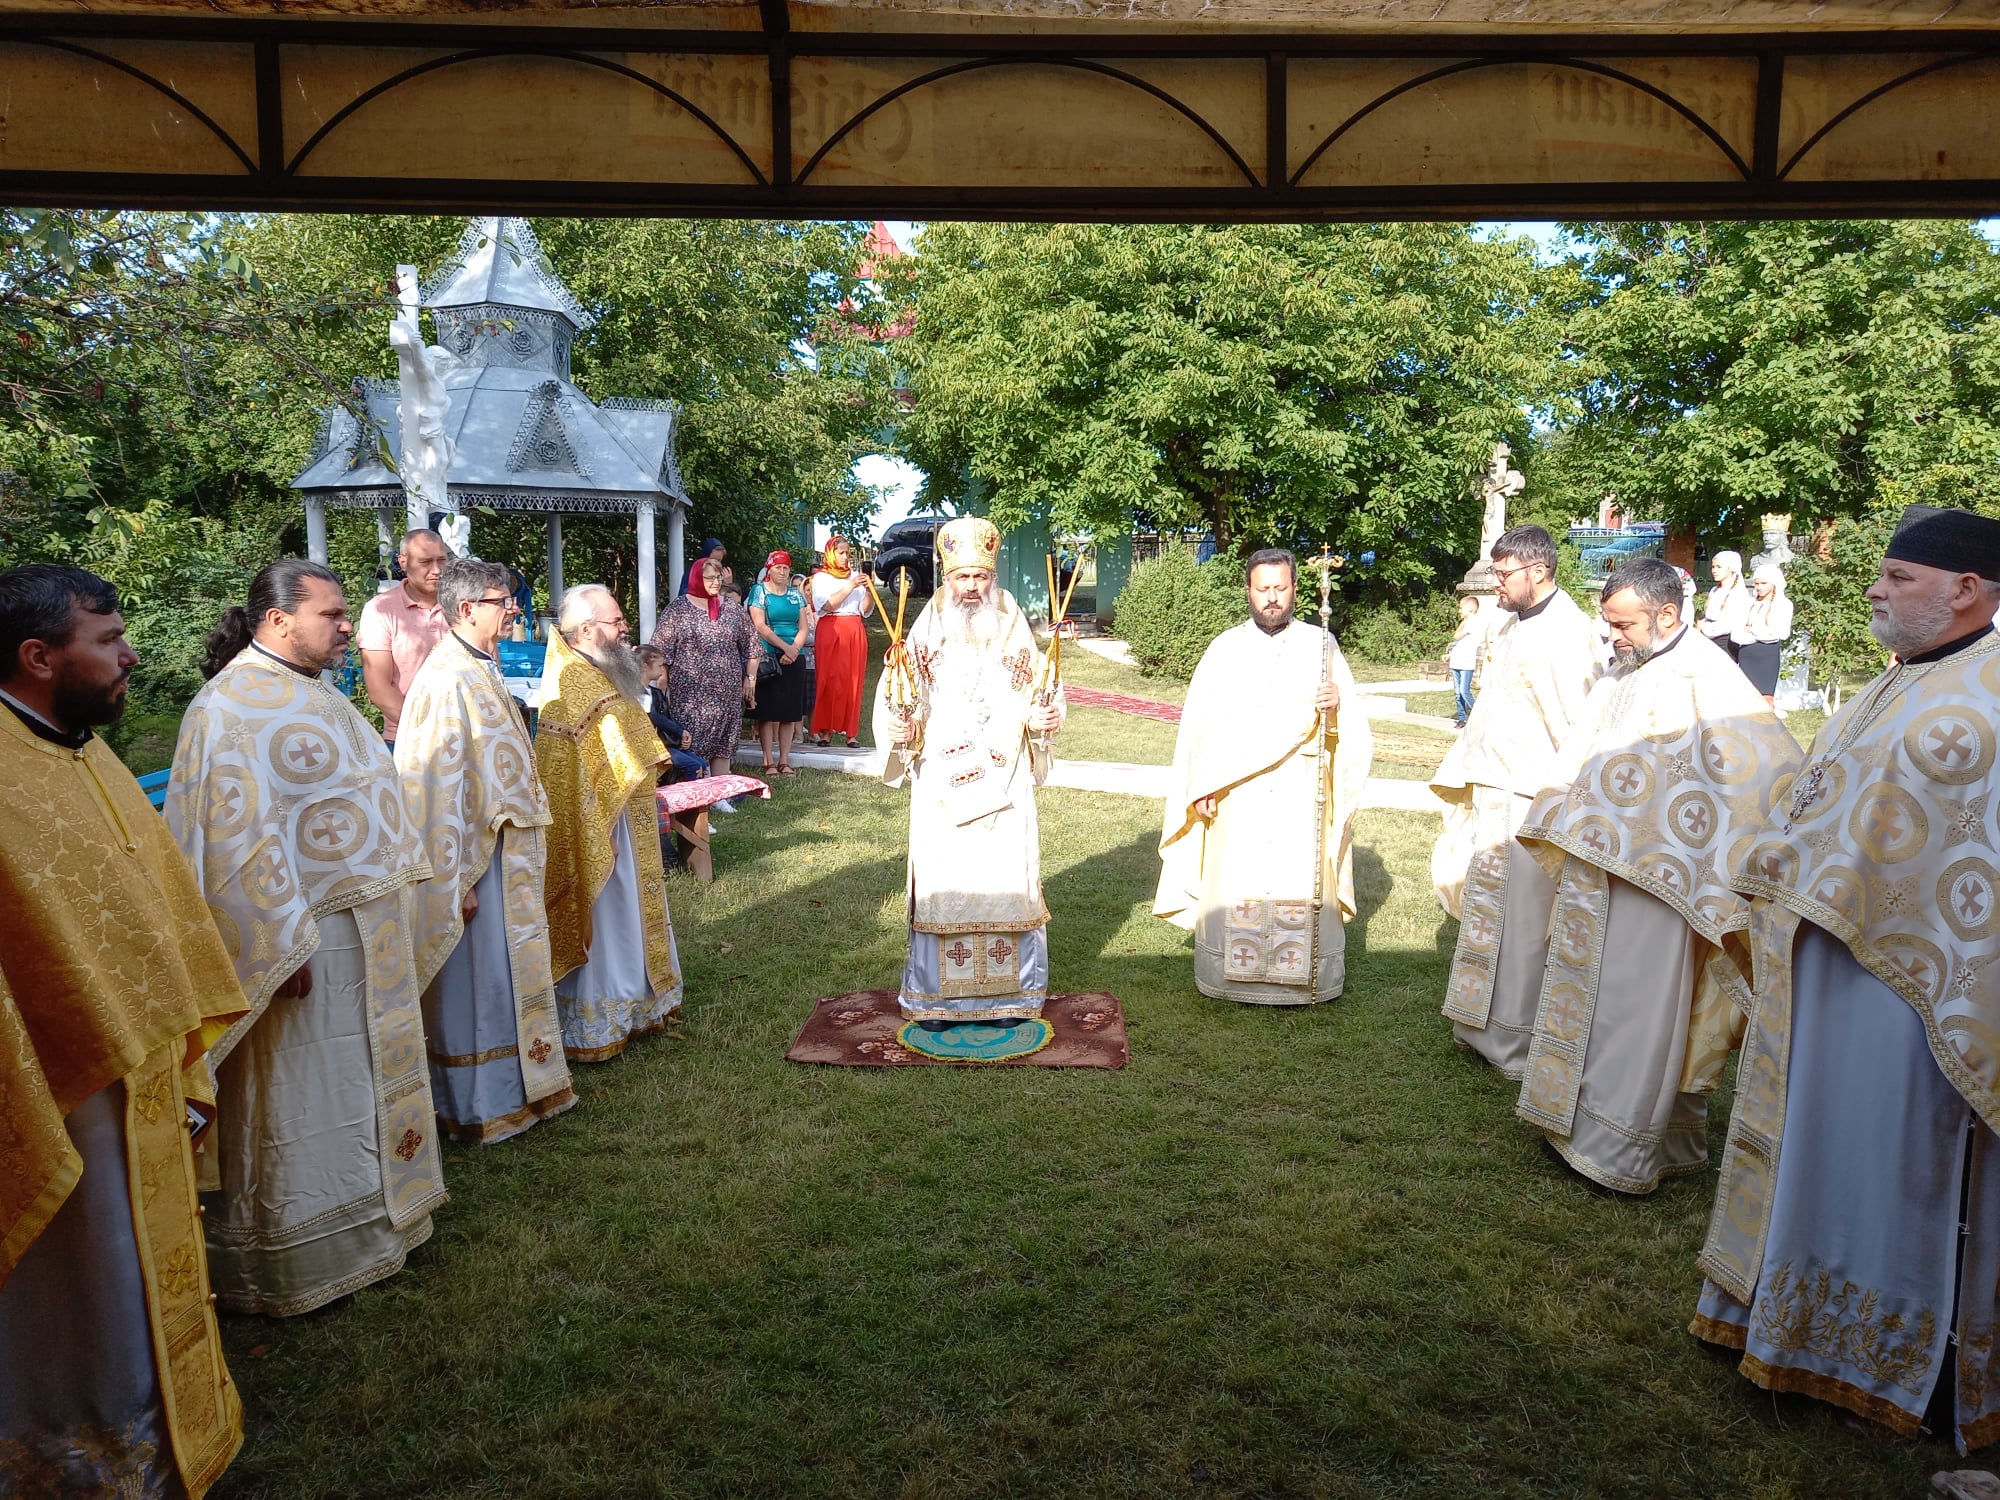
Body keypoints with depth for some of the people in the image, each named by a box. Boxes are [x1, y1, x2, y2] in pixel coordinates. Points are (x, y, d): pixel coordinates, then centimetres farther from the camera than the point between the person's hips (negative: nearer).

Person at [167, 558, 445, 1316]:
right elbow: (238, 836, -22)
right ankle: (297, 1261, 18)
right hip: (302, 939, -9)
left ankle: (366, 1213, 35)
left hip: (365, 933, 9)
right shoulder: (231, 707, -18)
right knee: (299, 1104, 4)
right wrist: (283, 944, -23)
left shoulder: (309, 693, 11)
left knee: (362, 1085, 19)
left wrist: (396, 896, 16)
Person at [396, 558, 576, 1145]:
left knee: (504, 974, 19)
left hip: (505, 852, 10)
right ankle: (477, 1107, 17)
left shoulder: (481, 671, 8)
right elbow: (438, 786, -24)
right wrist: (457, 880, -23)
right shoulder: (447, 680, -21)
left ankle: (510, 1087, 33)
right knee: (475, 980, 3)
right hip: (473, 859, -10)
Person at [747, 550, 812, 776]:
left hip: (794, 658, 4)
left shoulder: (795, 593, 13)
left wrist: (795, 650, -10)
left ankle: (784, 761, 9)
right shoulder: (759, 591, 1)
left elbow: (804, 627, 8)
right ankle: (768, 761, 1)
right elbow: (760, 626, -9)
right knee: (768, 711, -4)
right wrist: (786, 647, -14)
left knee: (790, 712, 4)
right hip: (768, 658, -4)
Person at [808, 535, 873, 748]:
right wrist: (850, 587, -13)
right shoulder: (821, 577, 8)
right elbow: (827, 604, -9)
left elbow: (866, 610, 13)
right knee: (831, 680, -10)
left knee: (854, 681, -2)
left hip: (855, 632, 3)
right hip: (831, 632, -3)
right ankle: (825, 729, -7)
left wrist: (868, 590, -5)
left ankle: (851, 732, -1)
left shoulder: (855, 575, 18)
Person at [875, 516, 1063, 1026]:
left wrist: (1045, 718, -14)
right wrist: (899, 725, -20)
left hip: (1004, 786, 1)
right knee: (942, 883, 2)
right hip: (942, 787, 0)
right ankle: (938, 994, 14)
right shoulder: (925, 634, 2)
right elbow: (900, 706, 1)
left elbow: (1035, 700, 7)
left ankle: (1006, 991, 16)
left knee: (1004, 880, 3)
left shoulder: (1015, 634, 4)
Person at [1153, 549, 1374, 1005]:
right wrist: (1202, 789, -4)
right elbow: (1200, 723, 2)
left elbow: (1352, 724, 3)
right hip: (1237, 792, 0)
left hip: (1300, 795, 0)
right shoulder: (1225, 648, 4)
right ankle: (1236, 974, 13)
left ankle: (1299, 976, 13)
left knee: (1300, 884, 0)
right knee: (1237, 885, 1)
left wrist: (1336, 703, -19)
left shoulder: (1320, 645, 4)